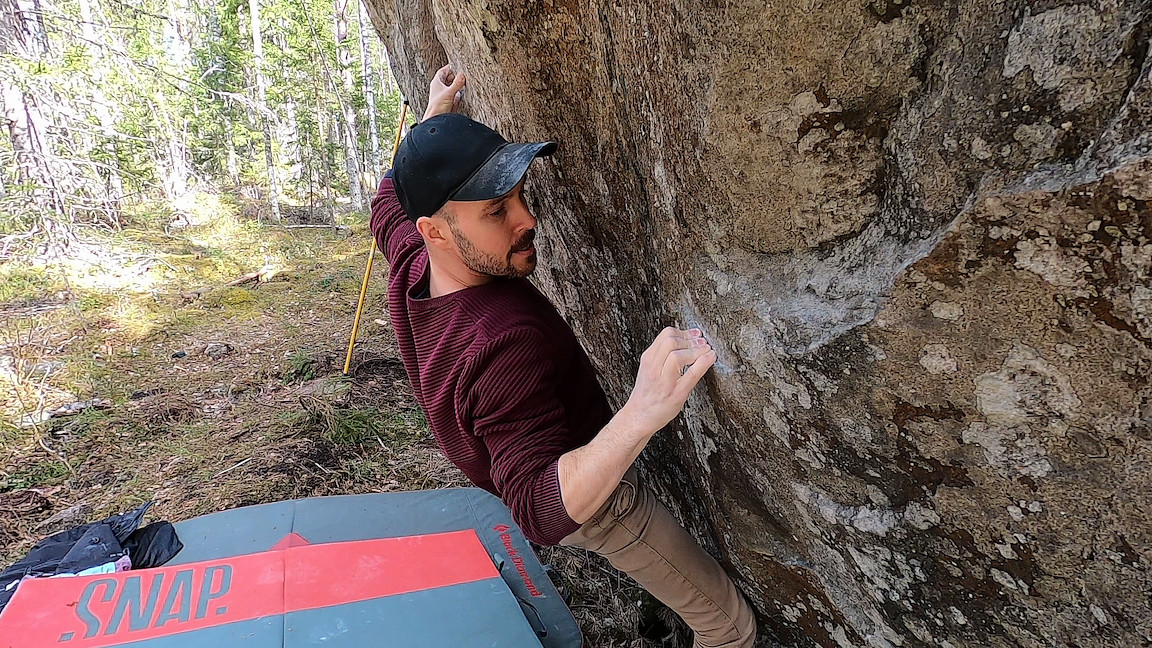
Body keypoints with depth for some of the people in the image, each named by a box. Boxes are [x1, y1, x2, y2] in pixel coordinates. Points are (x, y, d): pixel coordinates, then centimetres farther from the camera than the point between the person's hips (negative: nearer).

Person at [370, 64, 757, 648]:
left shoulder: (409, 263, -18)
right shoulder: (506, 341, -45)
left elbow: (390, 202, 6)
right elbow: (542, 509, -48)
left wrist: (435, 115, 13)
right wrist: (640, 414, -63)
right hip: (594, 501, -8)